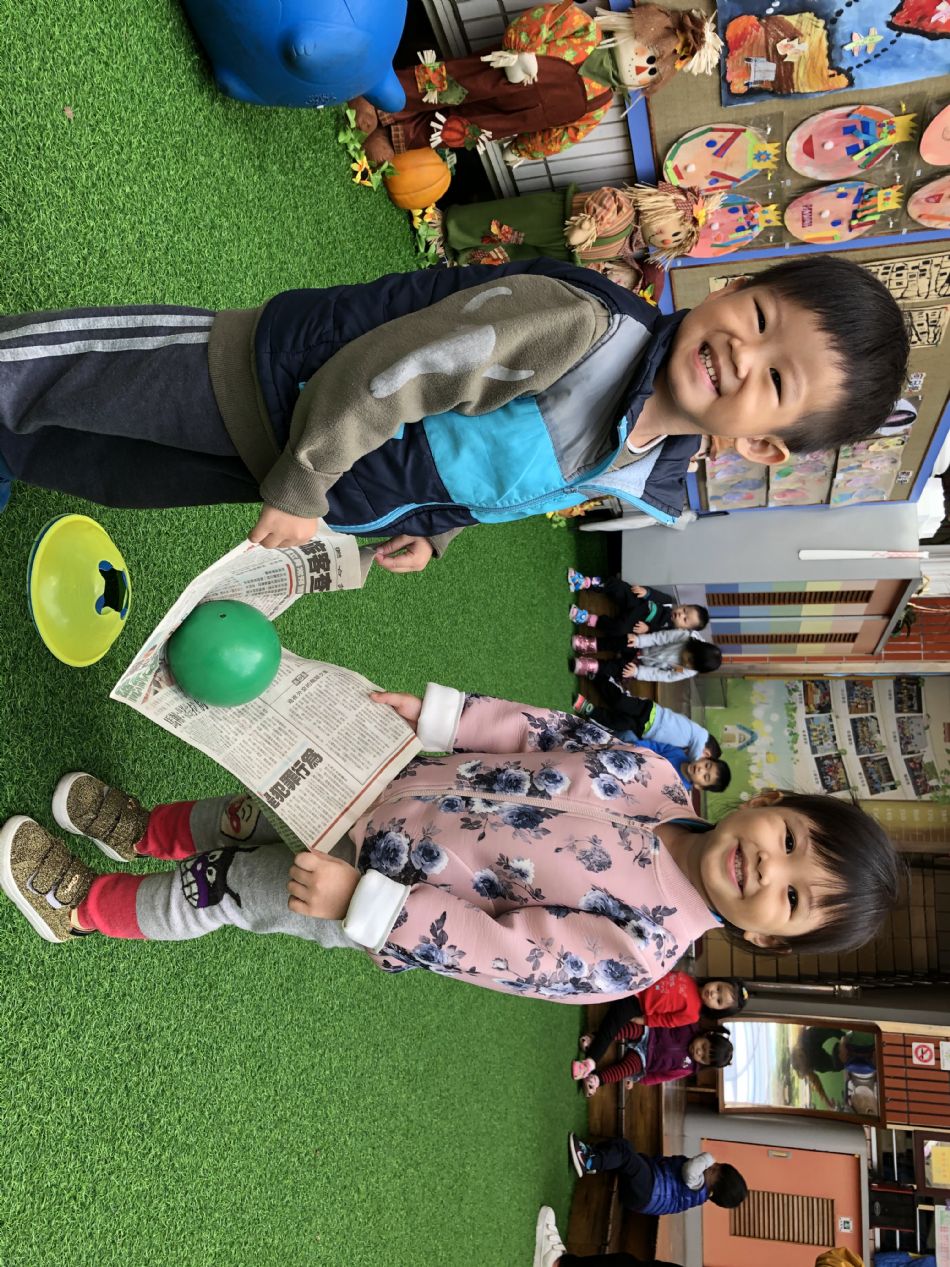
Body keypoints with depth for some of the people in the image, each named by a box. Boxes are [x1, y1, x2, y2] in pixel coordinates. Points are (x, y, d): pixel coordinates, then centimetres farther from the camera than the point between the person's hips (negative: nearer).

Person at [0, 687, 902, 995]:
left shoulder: (637, 948, -24)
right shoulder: (649, 774, -13)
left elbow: (498, 949, -26)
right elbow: (542, 732, -4)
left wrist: (361, 901, -29)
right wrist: (430, 713, -13)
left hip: (381, 900, -4)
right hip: (388, 789, 4)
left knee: (232, 886, 2)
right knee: (256, 809, 14)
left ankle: (84, 906, 31)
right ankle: (144, 831, 46)